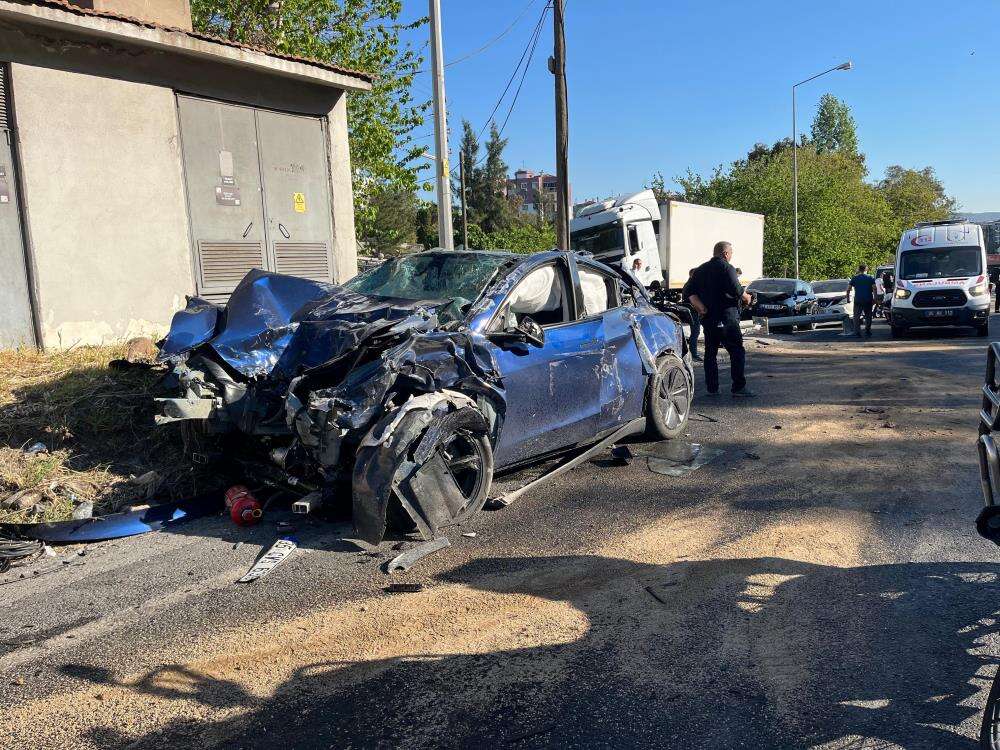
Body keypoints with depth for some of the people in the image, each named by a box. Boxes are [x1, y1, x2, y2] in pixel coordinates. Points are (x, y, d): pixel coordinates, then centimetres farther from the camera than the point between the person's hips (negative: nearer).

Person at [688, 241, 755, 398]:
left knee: (710, 353, 10)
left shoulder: (700, 270, 14)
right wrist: (747, 298, 3)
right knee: (737, 352, -1)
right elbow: (737, 291, -16)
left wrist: (701, 308, -1)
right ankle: (739, 388, -5)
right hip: (726, 317, -7)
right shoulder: (726, 268, -8)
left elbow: (692, 293, 8)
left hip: (707, 318, 7)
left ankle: (712, 388, 10)